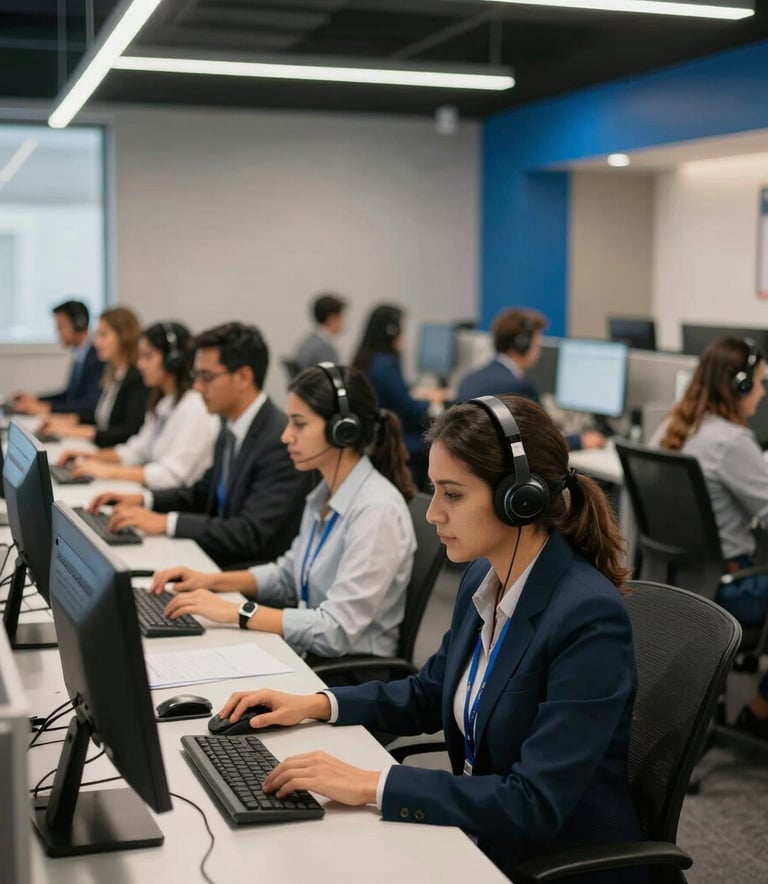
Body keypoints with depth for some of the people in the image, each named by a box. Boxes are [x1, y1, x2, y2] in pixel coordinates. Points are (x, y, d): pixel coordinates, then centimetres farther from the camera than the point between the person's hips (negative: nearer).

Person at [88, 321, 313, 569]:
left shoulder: (282, 441, -21)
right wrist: (143, 500, 5)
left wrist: (165, 522, -25)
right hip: (217, 558, 8)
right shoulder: (231, 431, 6)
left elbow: (251, 534, -25)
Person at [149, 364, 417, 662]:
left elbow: (336, 630, -25)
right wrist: (210, 580, 6)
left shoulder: (377, 510, -21)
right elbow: (288, 574, 20)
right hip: (306, 653, 8)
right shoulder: (325, 493, 6)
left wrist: (235, 612, -25)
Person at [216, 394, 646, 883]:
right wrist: (316, 705, 2)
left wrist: (372, 785, -30)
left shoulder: (591, 620, -26)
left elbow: (535, 805, -28)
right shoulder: (483, 579, -1)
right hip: (480, 839, 7)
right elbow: (429, 695, 16)